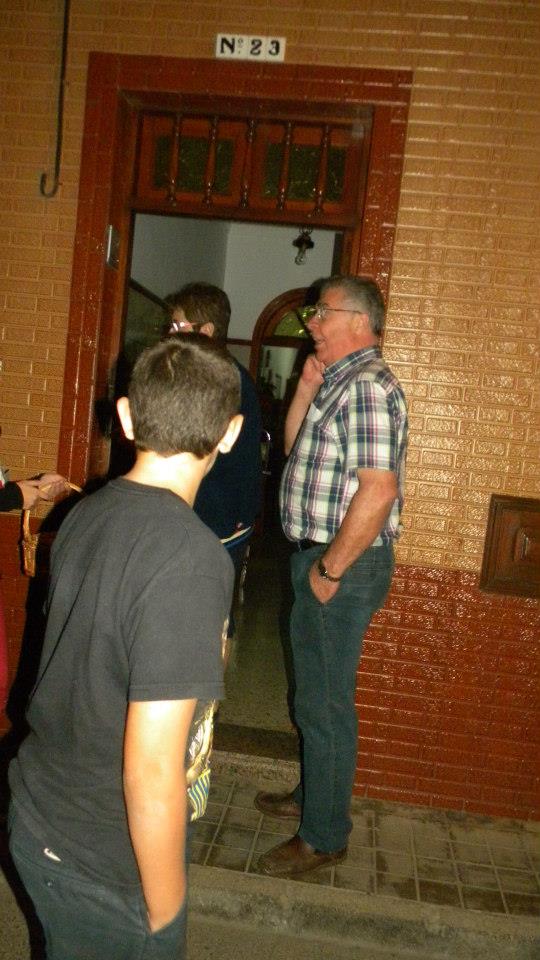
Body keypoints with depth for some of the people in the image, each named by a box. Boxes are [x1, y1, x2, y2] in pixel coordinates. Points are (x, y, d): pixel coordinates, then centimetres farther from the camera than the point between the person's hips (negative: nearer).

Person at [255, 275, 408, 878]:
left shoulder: (367, 386, -19)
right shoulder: (340, 382, 14)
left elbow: (378, 490, -27)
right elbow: (294, 449, 16)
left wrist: (330, 569, -20)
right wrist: (307, 388, 4)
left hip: (344, 563, -10)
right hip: (318, 555, 10)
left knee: (324, 702, 2)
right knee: (315, 692, 22)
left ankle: (324, 836, 19)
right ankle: (313, 795, 41)